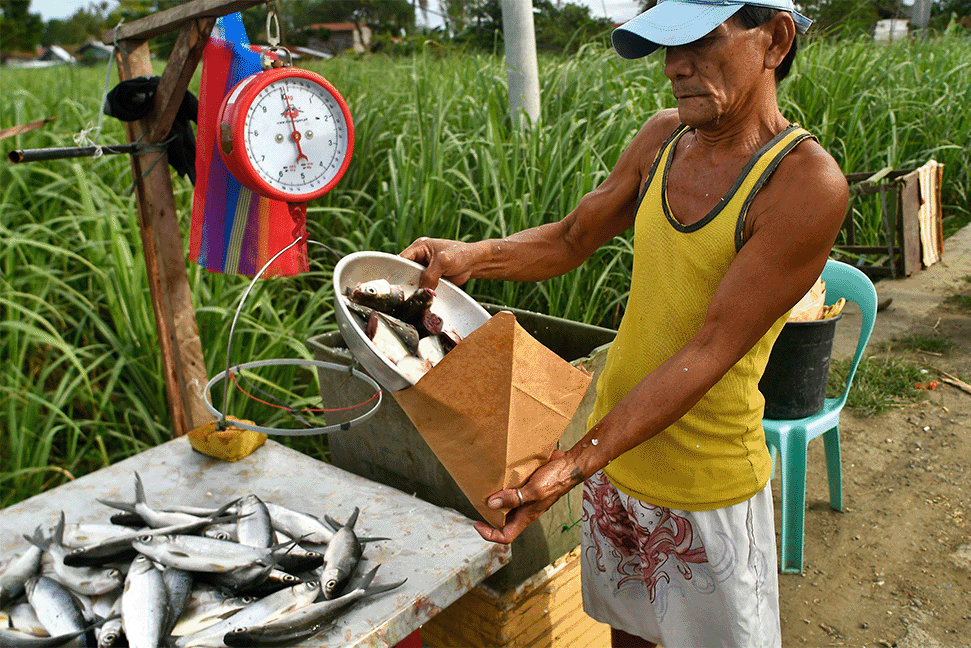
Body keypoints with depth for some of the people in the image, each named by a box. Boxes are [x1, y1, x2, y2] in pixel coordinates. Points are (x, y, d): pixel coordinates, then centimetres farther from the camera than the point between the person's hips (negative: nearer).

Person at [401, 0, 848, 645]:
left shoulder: (808, 183, -21)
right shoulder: (663, 138, -1)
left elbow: (708, 352, -25)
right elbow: (570, 239, 7)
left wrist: (579, 461, -30)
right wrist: (472, 255, -11)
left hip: (703, 486, -5)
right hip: (613, 450, 5)